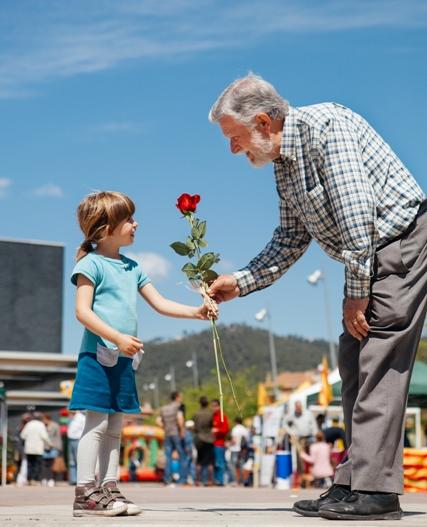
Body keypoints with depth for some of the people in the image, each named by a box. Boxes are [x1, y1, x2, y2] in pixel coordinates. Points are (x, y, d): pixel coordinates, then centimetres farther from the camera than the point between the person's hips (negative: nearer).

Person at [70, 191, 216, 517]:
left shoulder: (132, 267, 18)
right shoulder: (92, 264, -5)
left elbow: (160, 303, 18)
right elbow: (83, 311, -12)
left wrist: (195, 312, 5)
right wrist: (118, 338, -20)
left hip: (124, 359, 8)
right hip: (99, 355, -8)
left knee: (115, 428, 9)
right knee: (97, 424, -8)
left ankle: (109, 490, 14)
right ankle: (86, 493, -5)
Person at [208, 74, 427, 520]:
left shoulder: (325, 126, -19)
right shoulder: (283, 165, 10)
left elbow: (355, 215, -24)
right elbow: (291, 239, 17)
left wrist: (356, 293, -20)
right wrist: (239, 283, 11)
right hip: (370, 259, 10)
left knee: (377, 362, -14)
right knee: (354, 362, 7)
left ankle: (373, 490, -13)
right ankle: (356, 483, 11)